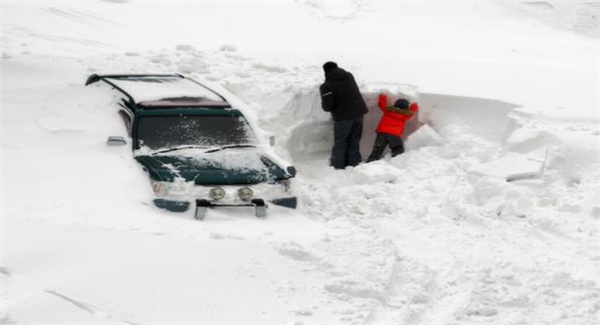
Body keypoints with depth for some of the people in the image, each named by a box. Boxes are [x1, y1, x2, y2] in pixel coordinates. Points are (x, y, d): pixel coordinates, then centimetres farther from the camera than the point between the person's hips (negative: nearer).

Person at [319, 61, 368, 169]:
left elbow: (327, 106, -17)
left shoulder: (326, 86, -11)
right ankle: (353, 162, 17)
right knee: (354, 140, 15)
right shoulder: (349, 76, 6)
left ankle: (338, 165, 14)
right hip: (358, 112, 5)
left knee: (340, 142, 10)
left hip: (343, 117, -5)